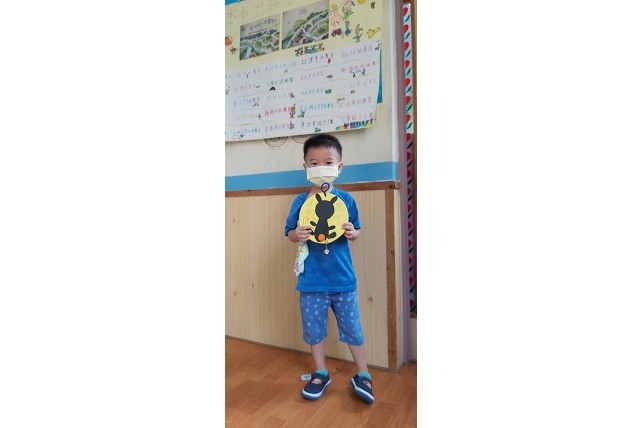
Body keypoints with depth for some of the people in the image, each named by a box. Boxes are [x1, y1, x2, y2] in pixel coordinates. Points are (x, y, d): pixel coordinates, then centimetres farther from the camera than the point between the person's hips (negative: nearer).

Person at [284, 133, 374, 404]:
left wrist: (352, 233, -16)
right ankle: (321, 374, 38)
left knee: (352, 328, 12)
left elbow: (356, 231, 7)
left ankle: (363, 376, 35)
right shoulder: (300, 201, -3)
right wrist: (298, 234, -19)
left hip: (343, 278, 0)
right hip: (311, 280, 1)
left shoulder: (346, 199, -3)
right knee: (313, 329, 15)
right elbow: (290, 234, 4)